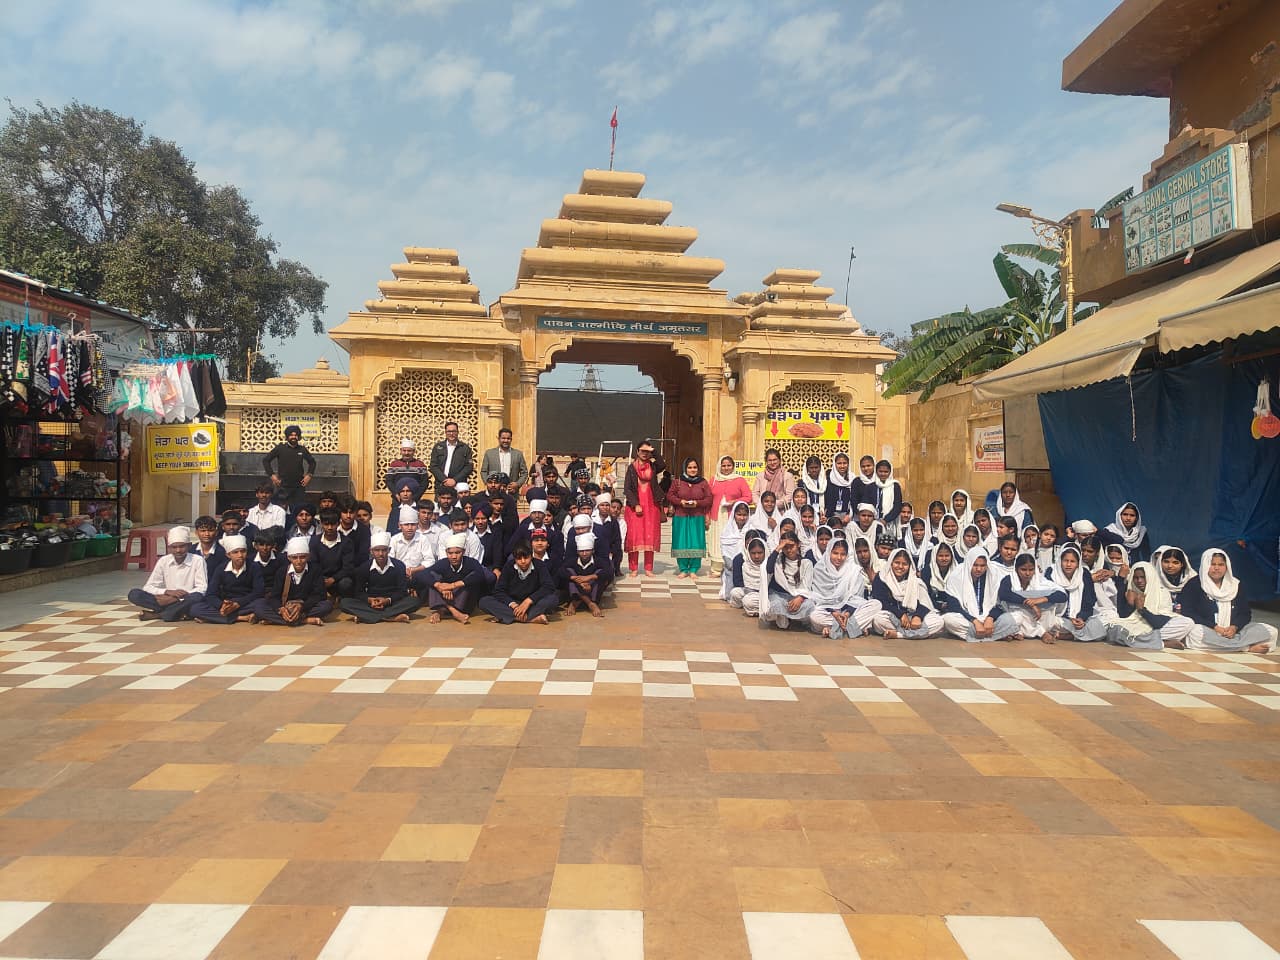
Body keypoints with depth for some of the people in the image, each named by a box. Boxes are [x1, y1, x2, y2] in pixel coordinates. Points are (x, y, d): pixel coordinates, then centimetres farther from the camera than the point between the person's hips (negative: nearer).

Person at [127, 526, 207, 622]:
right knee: (134, 594, -17)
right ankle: (178, 613, -25)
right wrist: (167, 592, -17)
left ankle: (156, 614, -22)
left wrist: (182, 595, -23)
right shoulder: (163, 561, 5)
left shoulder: (198, 560, -5)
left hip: (186, 602, -3)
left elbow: (202, 589, -10)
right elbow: (148, 587, 1)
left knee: (197, 597, -37)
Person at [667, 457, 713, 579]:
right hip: (680, 518, 0)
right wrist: (680, 501, -13)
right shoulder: (677, 482, 7)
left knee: (696, 544, -2)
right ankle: (683, 570, 9)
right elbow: (670, 495, 4)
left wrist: (697, 503, -14)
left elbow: (709, 499, 2)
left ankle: (693, 570, 7)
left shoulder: (703, 482, 6)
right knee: (681, 544, 0)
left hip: (697, 518, 0)